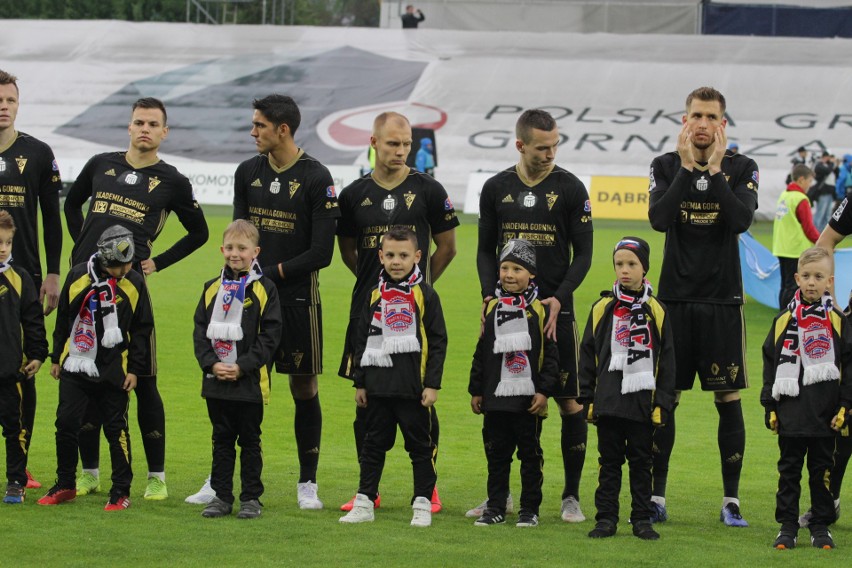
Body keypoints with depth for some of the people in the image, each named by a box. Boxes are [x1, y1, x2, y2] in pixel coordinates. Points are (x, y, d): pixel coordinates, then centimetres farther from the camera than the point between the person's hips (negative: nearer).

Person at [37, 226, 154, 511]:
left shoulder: (134, 283, -3)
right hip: (75, 367, 2)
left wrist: (135, 369, -1)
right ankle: (65, 485, 17)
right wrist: (56, 358, 12)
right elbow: (62, 319, 10)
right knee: (66, 424, 2)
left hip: (114, 370, -2)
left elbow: (142, 329, 3)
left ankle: (121, 492, 10)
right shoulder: (78, 276, -1)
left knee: (116, 429, 0)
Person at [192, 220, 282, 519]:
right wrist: (211, 363, -9)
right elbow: (200, 331, 6)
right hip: (216, 381, 4)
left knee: (249, 441, 4)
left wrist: (242, 366, -16)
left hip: (250, 382, -4)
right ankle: (221, 496, 16)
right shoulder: (212, 288, 8)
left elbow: (270, 336, -8)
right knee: (222, 440, 10)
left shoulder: (264, 289, -4)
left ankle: (251, 497, 11)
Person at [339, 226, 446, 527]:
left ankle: (422, 504, 9)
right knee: (374, 444, 9)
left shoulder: (425, 295, -2)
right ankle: (364, 502, 14)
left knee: (420, 446, 3)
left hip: (414, 388, -4)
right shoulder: (375, 296, 8)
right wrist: (360, 383, 10)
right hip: (379, 386, 4)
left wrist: (432, 384, -8)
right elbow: (361, 341, 14)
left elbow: (438, 342, -3)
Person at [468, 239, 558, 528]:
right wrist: (476, 390, 11)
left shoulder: (540, 310, -4)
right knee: (496, 454, 9)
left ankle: (530, 509, 11)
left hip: (528, 399, -4)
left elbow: (551, 354, -4)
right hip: (495, 397, 4)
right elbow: (481, 352, 13)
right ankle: (495, 507, 16)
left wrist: (544, 390, -10)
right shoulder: (492, 308, 8)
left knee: (530, 454, 4)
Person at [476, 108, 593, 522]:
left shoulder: (570, 188, 1)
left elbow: (583, 254, 1)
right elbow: (486, 250, 13)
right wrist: (489, 293, -4)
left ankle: (571, 496, 5)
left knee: (569, 401, -3)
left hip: (554, 309, -2)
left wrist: (559, 298, -12)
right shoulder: (496, 189, 8)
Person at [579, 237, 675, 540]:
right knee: (609, 461, 6)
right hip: (608, 401, 1)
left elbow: (666, 360, 4)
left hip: (643, 402, -1)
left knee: (641, 461, 6)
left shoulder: (656, 311, 3)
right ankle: (606, 518, 10)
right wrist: (586, 398, 3)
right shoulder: (603, 308, 4)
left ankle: (642, 519, 12)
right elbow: (588, 355, 7)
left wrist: (662, 403, -1)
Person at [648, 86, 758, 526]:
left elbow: (742, 220, -16)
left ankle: (732, 501, 5)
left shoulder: (741, 168, 1)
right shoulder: (666, 166, 4)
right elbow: (659, 219, -13)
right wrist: (687, 168, -14)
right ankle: (656, 498, 9)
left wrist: (715, 169, -16)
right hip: (675, 296, 1)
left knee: (728, 397, 0)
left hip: (722, 299, -1)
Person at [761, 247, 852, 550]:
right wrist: (770, 406, 3)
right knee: (789, 469, 5)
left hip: (825, 413, -1)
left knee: (822, 470, 6)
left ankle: (821, 526, 14)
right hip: (791, 412, 1)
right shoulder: (784, 320, 4)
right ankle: (787, 525, 11)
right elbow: (770, 363, 8)